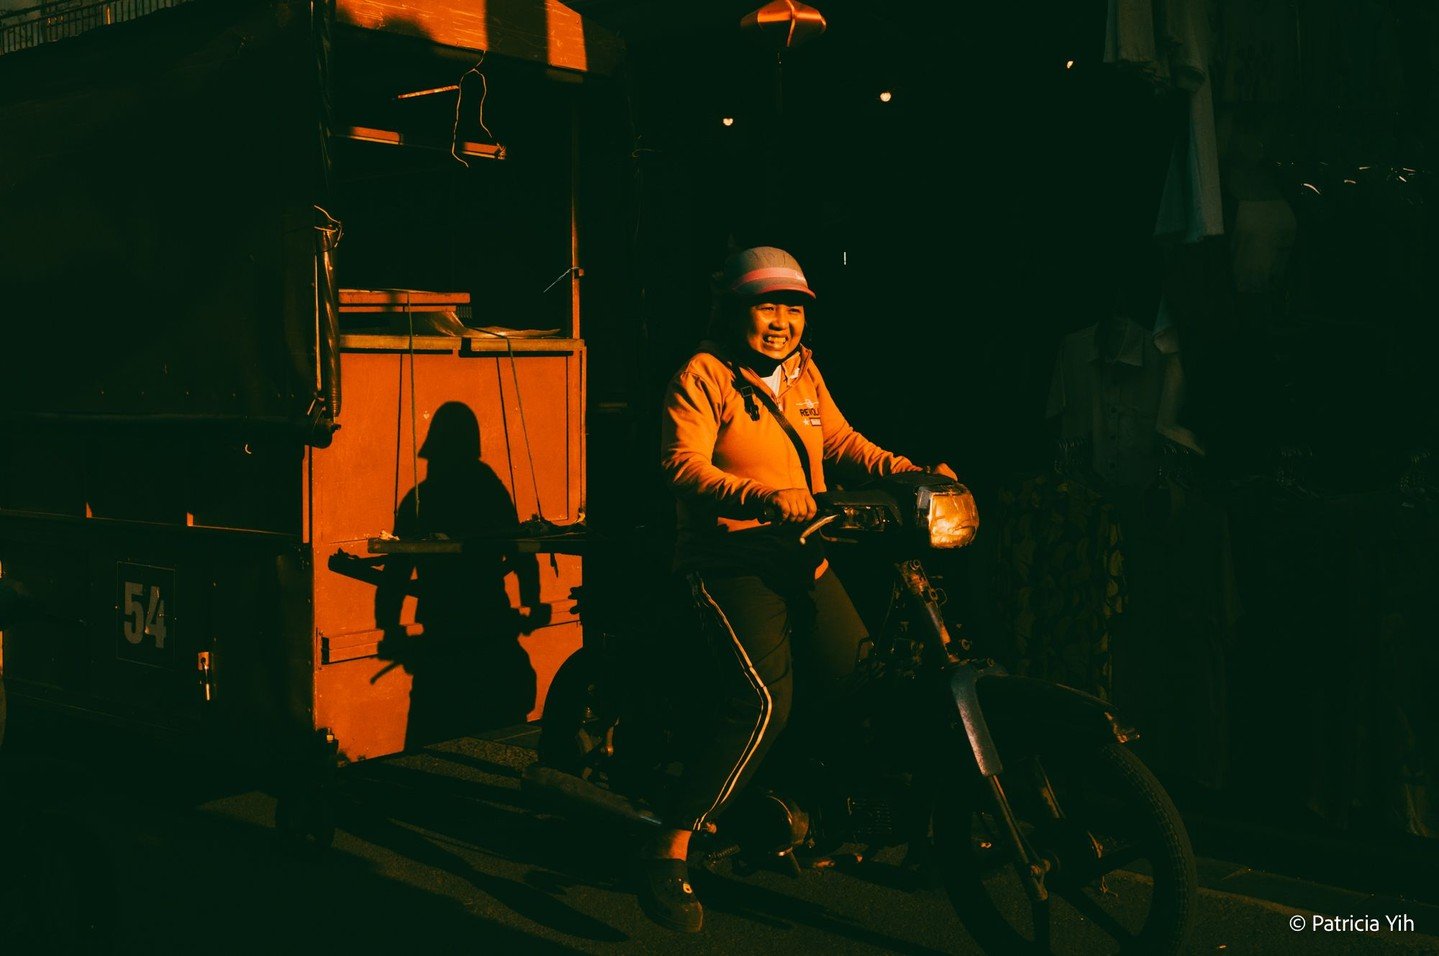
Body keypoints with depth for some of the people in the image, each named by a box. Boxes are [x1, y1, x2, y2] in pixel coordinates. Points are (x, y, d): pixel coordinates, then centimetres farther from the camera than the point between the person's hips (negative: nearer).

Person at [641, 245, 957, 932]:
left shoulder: (803, 372, 16)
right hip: (730, 557, -7)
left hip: (800, 553, 7)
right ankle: (668, 853, -16)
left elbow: (839, 440, 21)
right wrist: (764, 498, -34)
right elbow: (683, 465, -18)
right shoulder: (703, 375, -7)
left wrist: (909, 471, 5)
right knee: (763, 701, -25)